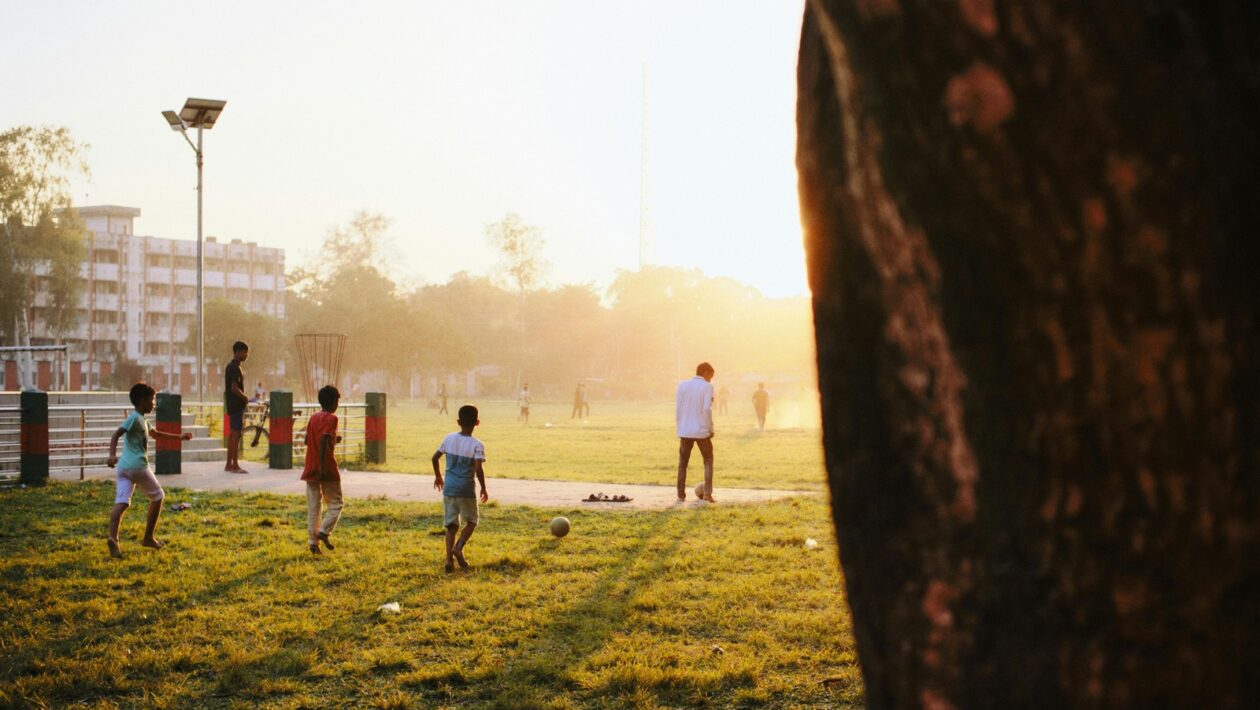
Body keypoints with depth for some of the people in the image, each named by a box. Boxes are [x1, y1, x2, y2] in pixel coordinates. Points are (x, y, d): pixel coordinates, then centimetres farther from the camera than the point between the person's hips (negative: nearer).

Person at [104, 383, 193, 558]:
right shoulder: (134, 418, -8)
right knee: (158, 496, 12)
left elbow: (155, 434, 38)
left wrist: (179, 437, 42)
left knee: (122, 502, -5)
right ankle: (148, 537, 16)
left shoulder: (141, 420, 21)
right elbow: (116, 435, -20)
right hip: (138, 466, -8)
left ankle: (113, 537, -28)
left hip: (123, 467, 8)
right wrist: (112, 455, -34)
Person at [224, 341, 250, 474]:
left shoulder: (230, 367, 15)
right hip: (237, 405, -10)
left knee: (232, 434, 12)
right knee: (236, 434, -8)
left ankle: (229, 464, 16)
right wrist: (245, 397, -10)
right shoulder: (236, 368, -16)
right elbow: (234, 388, -23)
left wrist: (243, 397, 15)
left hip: (232, 405, 10)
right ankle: (235, 465, -7)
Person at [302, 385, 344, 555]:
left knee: (313, 507, 7)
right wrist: (323, 466, -25)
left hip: (310, 469, 6)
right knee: (335, 504, 6)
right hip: (327, 470, -6)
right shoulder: (331, 418, -9)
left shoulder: (313, 417, 11)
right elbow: (324, 440, -21)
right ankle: (324, 531, -11)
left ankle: (313, 541, 3)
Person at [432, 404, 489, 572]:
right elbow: (478, 468, -19)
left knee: (451, 524, 10)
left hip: (448, 488, 4)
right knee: (471, 521, 15)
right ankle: (458, 546, -7)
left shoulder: (449, 438, 4)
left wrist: (437, 476, 26)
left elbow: (435, 457, 10)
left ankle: (449, 558, -2)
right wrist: (484, 489, -6)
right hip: (466, 490, -4)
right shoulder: (477, 445, -10)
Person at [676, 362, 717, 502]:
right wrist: (711, 429, -3)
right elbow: (707, 409, -13)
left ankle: (681, 494, 11)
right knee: (708, 461, 10)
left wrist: (679, 427, 12)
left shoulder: (682, 385, 5)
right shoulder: (707, 387, -7)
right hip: (702, 431, -3)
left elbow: (677, 408, 4)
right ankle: (707, 493, -2)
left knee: (682, 463, 13)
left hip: (685, 431, 3)